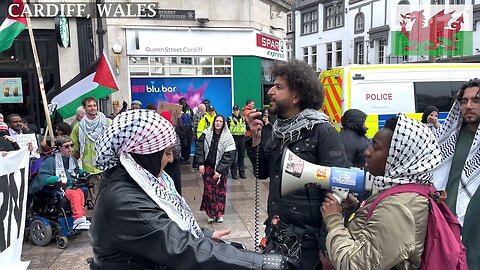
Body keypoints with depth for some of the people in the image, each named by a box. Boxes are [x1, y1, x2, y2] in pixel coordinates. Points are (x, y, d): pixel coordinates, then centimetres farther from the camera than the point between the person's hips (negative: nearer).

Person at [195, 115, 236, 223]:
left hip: (221, 168, -1)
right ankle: (210, 214, 16)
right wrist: (200, 164, -8)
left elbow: (229, 156, -12)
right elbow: (199, 148, 1)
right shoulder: (206, 134, -2)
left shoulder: (227, 137, -8)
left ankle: (219, 214, 19)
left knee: (220, 190, 4)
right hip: (207, 166, 1)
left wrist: (219, 170, -16)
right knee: (208, 189, 4)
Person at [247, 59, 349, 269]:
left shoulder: (322, 131, -14)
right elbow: (262, 173, 11)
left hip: (307, 239, -6)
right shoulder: (279, 129, 7)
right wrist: (256, 138, -4)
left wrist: (328, 246, -16)